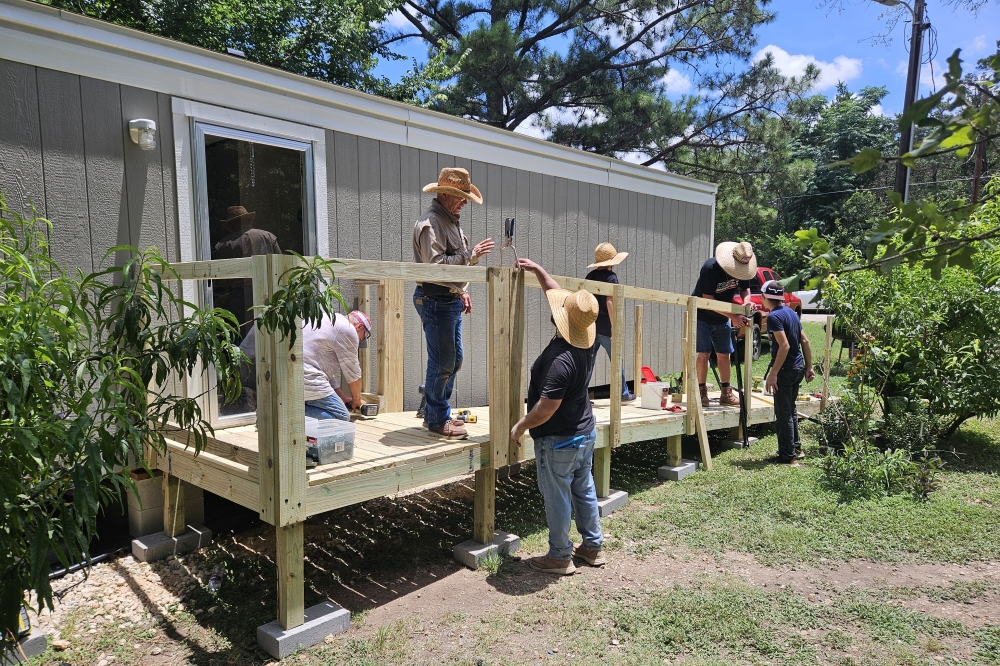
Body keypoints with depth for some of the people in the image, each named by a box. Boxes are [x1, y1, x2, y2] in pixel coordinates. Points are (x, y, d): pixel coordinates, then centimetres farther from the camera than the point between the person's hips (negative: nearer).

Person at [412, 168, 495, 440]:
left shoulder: (450, 219, 17)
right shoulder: (430, 222, -15)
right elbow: (435, 265, -24)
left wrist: (462, 292, 22)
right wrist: (471, 255, -23)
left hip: (451, 300, 10)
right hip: (435, 300, -10)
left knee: (454, 359, 16)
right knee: (442, 361, -5)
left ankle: (436, 410, 28)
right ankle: (437, 420, 8)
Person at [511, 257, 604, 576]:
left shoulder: (560, 359, -31)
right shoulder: (582, 343, -4)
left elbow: (546, 409, -28)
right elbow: (557, 293, 9)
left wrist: (520, 427, -12)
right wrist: (537, 270, 9)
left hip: (558, 442, -9)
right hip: (586, 432, 9)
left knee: (557, 499, 7)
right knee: (584, 490, 20)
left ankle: (559, 557, 22)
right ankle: (593, 546, 34)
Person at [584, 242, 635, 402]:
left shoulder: (589, 276, 9)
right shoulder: (610, 277, -9)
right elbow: (609, 302, -18)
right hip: (605, 327, -6)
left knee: (588, 360, 8)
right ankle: (623, 393, 18)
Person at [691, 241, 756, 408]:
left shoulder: (742, 267, -10)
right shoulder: (710, 268, -28)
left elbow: (744, 289, 7)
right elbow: (708, 299, -28)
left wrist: (746, 301, -17)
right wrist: (733, 316, -30)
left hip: (722, 319, 5)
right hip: (702, 316, -5)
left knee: (724, 355, 6)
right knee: (704, 354, -8)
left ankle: (726, 393, 16)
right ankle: (702, 392, 2)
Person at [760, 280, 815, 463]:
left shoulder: (774, 316, -16)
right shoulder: (791, 312, 11)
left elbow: (784, 345, -24)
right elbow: (805, 341, 12)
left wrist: (773, 374, -24)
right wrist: (809, 367, 16)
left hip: (786, 370, -9)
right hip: (798, 367, 9)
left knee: (783, 413, 0)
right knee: (790, 410, 20)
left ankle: (787, 455, 6)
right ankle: (796, 448, 29)